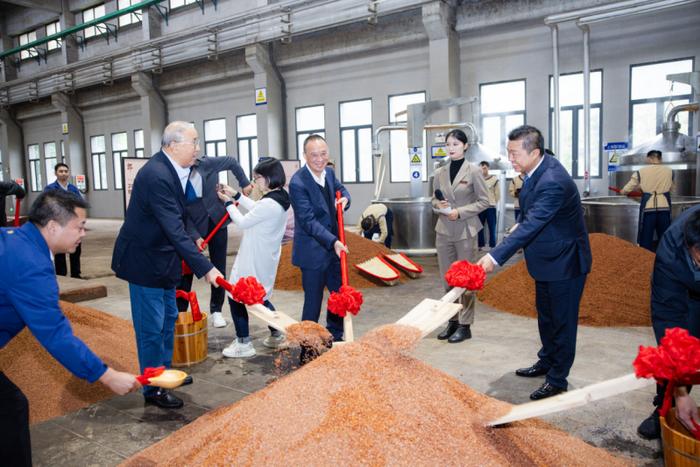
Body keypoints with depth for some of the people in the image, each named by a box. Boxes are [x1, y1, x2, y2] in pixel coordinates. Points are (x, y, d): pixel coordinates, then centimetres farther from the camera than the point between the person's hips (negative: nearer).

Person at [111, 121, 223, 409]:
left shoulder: (171, 169, 2)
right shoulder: (156, 175, -27)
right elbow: (175, 231, -32)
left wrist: (194, 237, 3)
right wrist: (205, 268, -33)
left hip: (161, 258, 10)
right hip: (145, 260, -10)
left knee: (168, 318, 21)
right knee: (151, 327, 2)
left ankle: (164, 372, 39)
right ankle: (153, 389, 17)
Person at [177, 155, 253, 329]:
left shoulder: (206, 164, -11)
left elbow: (232, 162, 3)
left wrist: (244, 183, 0)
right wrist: (195, 236, -20)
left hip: (217, 223, 2)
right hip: (194, 228, -1)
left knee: (219, 269, 7)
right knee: (186, 269, -1)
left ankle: (216, 311, 20)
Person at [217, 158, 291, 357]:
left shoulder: (269, 204, -26)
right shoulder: (280, 198, 3)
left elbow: (242, 222, -14)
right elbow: (255, 210, 19)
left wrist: (228, 202, 0)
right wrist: (236, 195, 16)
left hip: (254, 261, -9)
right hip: (265, 258, 9)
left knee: (236, 296, 4)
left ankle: (244, 344, 12)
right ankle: (277, 335, 30)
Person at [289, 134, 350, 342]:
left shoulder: (329, 172, 2)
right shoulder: (297, 183, -21)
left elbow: (341, 189, 21)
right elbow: (309, 222, -23)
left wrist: (344, 198, -3)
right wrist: (333, 241, -31)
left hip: (334, 247, 8)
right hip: (313, 251, -8)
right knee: (313, 301, 1)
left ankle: (335, 337, 36)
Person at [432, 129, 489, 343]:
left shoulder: (473, 171, -4)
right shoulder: (440, 173, 7)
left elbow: (484, 201, -4)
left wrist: (460, 211, -14)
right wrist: (438, 205, -8)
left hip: (465, 231, -4)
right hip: (443, 231, 4)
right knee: (447, 279, 9)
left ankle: (465, 325, 11)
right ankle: (452, 321, 22)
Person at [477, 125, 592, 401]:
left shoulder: (553, 182, -31)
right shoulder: (538, 170, -1)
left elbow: (531, 225, -35)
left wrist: (495, 257, -37)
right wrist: (519, 226, 3)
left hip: (564, 261, -9)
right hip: (548, 259, 9)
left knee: (562, 321, 5)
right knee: (545, 316, 22)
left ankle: (557, 379, 20)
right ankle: (547, 362, 40)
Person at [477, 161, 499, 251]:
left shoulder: (494, 179, 1)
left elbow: (497, 194, 4)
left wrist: (492, 203, 4)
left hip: (491, 207, -1)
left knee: (492, 228, 3)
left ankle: (492, 245, 10)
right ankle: (480, 245, 16)